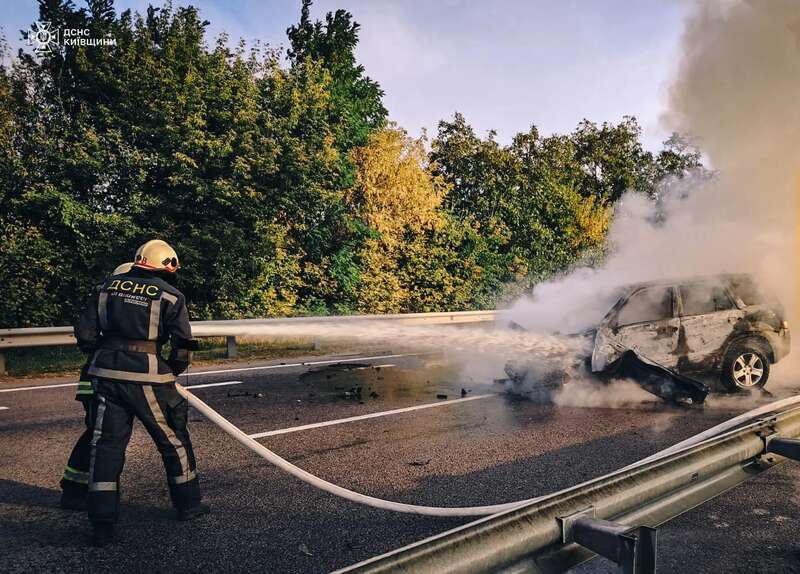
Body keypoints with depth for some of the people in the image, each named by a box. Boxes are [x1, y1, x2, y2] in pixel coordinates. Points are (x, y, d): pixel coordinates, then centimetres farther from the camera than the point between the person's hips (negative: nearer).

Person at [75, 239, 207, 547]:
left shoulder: (108, 286, 8)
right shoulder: (170, 296, -3)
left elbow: (84, 334, 5)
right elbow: (183, 346, -6)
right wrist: (174, 371, 12)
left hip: (107, 375, 4)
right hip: (147, 377, -3)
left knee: (106, 443, 11)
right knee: (174, 439, 13)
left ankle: (102, 524, 10)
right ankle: (188, 504, 27)